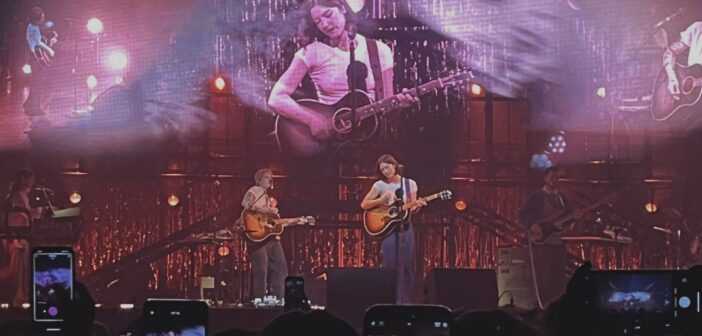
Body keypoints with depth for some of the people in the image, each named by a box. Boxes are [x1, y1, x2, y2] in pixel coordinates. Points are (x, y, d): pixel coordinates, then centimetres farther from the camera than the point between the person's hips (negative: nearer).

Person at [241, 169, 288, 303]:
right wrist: (265, 210, -24)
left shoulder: (270, 199, 26)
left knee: (281, 268, 2)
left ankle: (278, 300, 6)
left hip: (272, 236, 8)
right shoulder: (254, 191, 1)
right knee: (261, 270, -11)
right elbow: (245, 203, -20)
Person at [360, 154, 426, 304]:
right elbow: (364, 205, -2)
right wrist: (381, 200, -15)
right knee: (389, 265, -5)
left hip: (405, 227, 1)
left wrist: (417, 206, -16)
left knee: (406, 265, 0)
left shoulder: (410, 184, 4)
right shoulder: (380, 185, 0)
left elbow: (412, 209, 6)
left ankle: (406, 301, 5)